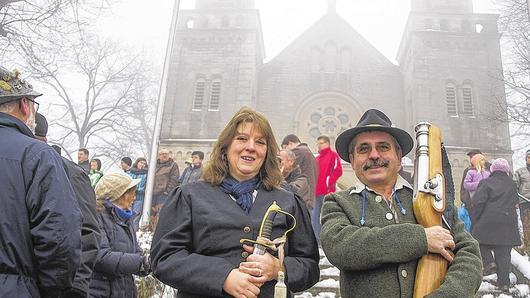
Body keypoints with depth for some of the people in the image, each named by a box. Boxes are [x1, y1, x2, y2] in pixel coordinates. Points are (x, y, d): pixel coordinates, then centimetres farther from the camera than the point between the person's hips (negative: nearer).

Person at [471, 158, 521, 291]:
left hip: (488, 222, -4)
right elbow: (515, 204, 19)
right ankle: (504, 283, 9)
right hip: (508, 224, 4)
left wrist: (474, 221, -2)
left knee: (480, 242, 15)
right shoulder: (512, 184, 12)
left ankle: (489, 262, -8)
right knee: (504, 253, 8)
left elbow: (478, 203, -8)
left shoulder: (485, 183, -2)